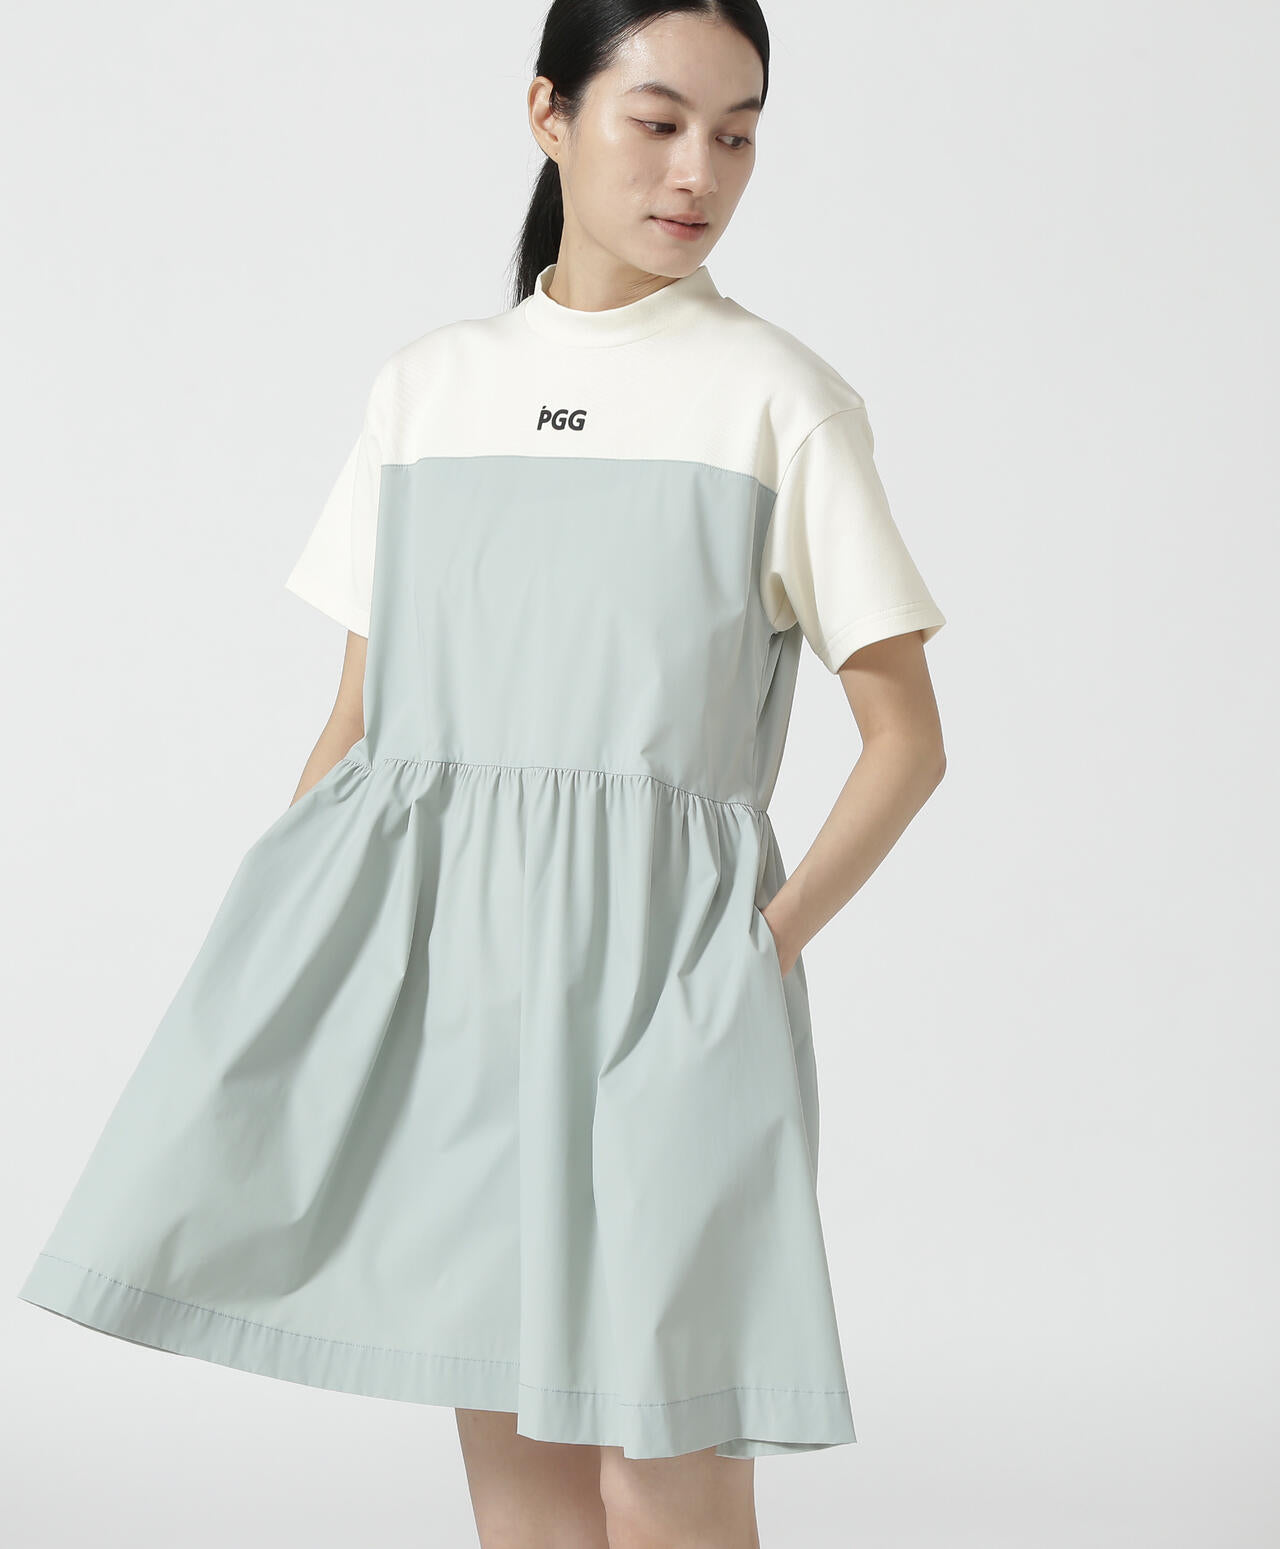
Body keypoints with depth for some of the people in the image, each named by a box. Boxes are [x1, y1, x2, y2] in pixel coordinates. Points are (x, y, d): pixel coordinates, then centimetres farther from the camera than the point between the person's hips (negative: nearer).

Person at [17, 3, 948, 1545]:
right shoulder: (424, 387, 12)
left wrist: (771, 942, -10)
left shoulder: (778, 399, 2)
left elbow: (906, 740, 3)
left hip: (652, 950, -3)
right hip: (431, 942, 4)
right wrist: (260, 958, 5)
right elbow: (358, 714, 15)